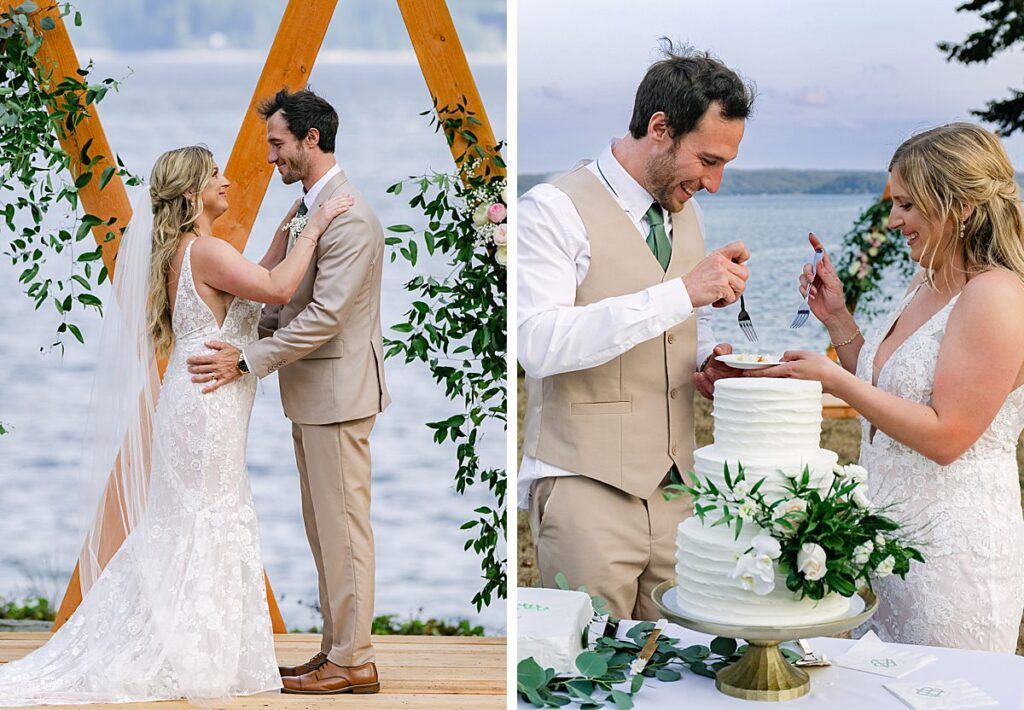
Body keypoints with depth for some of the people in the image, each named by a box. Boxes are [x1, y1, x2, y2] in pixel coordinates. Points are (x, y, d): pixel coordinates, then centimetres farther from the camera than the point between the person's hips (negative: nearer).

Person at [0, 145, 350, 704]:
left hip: (200, 410, 10)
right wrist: (314, 227, -15)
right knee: (203, 532, -2)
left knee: (188, 534, 13)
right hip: (207, 409, -10)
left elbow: (255, 287, 18)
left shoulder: (183, 251, 14)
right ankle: (191, 662, 6)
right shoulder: (205, 250, -16)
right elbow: (278, 289, -25)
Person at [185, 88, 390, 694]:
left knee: (343, 526, -2)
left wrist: (248, 361, -22)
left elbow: (325, 315, -24)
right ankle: (338, 646, 24)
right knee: (322, 527, 15)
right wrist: (244, 335, 6)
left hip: (337, 390, -10)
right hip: (313, 392, 10)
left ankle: (354, 663, 7)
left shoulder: (349, 218, -19)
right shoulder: (306, 207, 13)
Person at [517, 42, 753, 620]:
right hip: (587, 491, -6)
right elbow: (539, 343, -24)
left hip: (675, 484, 7)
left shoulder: (685, 210, 14)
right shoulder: (554, 210, -10)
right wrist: (680, 293, -26)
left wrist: (706, 359, 5)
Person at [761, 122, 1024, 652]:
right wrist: (837, 319, 8)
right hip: (894, 538, 9)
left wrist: (835, 380, -20)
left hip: (956, 554, -9)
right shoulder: (928, 288, 11)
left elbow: (945, 437, -21)